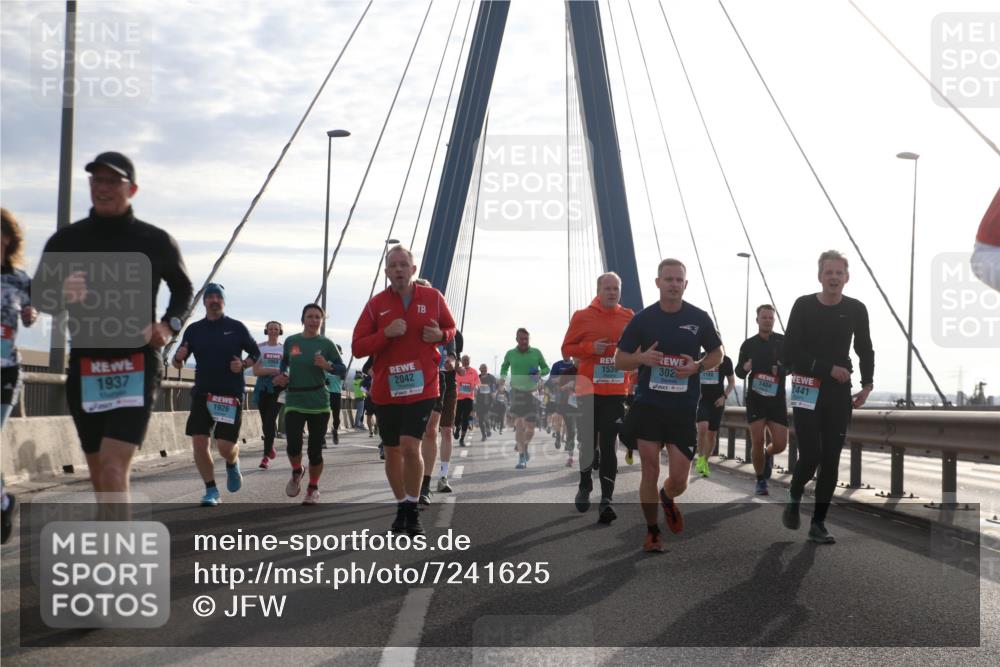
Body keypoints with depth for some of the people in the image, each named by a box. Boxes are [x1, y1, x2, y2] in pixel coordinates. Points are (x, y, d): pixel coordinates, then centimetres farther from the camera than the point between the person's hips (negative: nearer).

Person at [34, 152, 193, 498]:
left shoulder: (157, 242, 0)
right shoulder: (65, 241, 3)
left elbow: (183, 289, 17)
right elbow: (38, 295, 10)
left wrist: (171, 324, -2)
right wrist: (61, 295, -14)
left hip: (137, 366, -3)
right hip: (84, 367, 4)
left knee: (114, 468, -18)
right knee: (99, 471, 14)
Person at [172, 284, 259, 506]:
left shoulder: (236, 327, 2)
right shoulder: (194, 329, 7)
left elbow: (256, 354, 11)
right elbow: (178, 364, 10)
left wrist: (243, 365, -9)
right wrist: (178, 357, -13)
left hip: (231, 394, -2)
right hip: (202, 393, 2)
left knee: (225, 447, -8)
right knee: (199, 443, -6)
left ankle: (233, 464, 30)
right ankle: (211, 491, 10)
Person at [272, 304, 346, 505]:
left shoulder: (326, 344, 0)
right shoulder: (290, 342, 5)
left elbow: (342, 369, 2)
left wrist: (327, 365, -17)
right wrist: (283, 375, 6)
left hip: (319, 403, -1)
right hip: (294, 401, 1)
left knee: (315, 449, 2)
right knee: (293, 446, -14)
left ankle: (313, 488, 24)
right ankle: (297, 472, 20)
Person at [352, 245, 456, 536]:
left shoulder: (433, 298, 0)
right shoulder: (376, 304, 0)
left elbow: (451, 329, 15)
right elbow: (357, 347, -3)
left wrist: (440, 335, -9)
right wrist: (386, 334, -19)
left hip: (422, 387, -2)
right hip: (386, 390, 2)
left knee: (410, 446, -16)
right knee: (392, 451, 10)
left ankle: (413, 509, -1)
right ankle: (401, 507, 28)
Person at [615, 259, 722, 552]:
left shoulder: (699, 318, 0)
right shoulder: (642, 319, -1)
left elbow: (717, 353, 12)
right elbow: (620, 360, 5)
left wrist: (698, 366, -10)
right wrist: (641, 358, -17)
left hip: (684, 409, 0)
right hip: (647, 404, 0)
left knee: (679, 479, 0)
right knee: (650, 470, 0)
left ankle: (667, 499, 36)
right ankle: (652, 532, 18)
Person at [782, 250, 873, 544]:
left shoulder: (856, 310, 2)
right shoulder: (804, 306, -6)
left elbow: (865, 351, 16)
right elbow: (790, 354, -10)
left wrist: (867, 384, 3)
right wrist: (828, 368, -16)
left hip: (839, 393, 3)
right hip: (806, 390, -3)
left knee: (830, 460, 2)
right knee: (810, 455, -12)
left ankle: (818, 523, 12)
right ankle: (794, 498, 19)